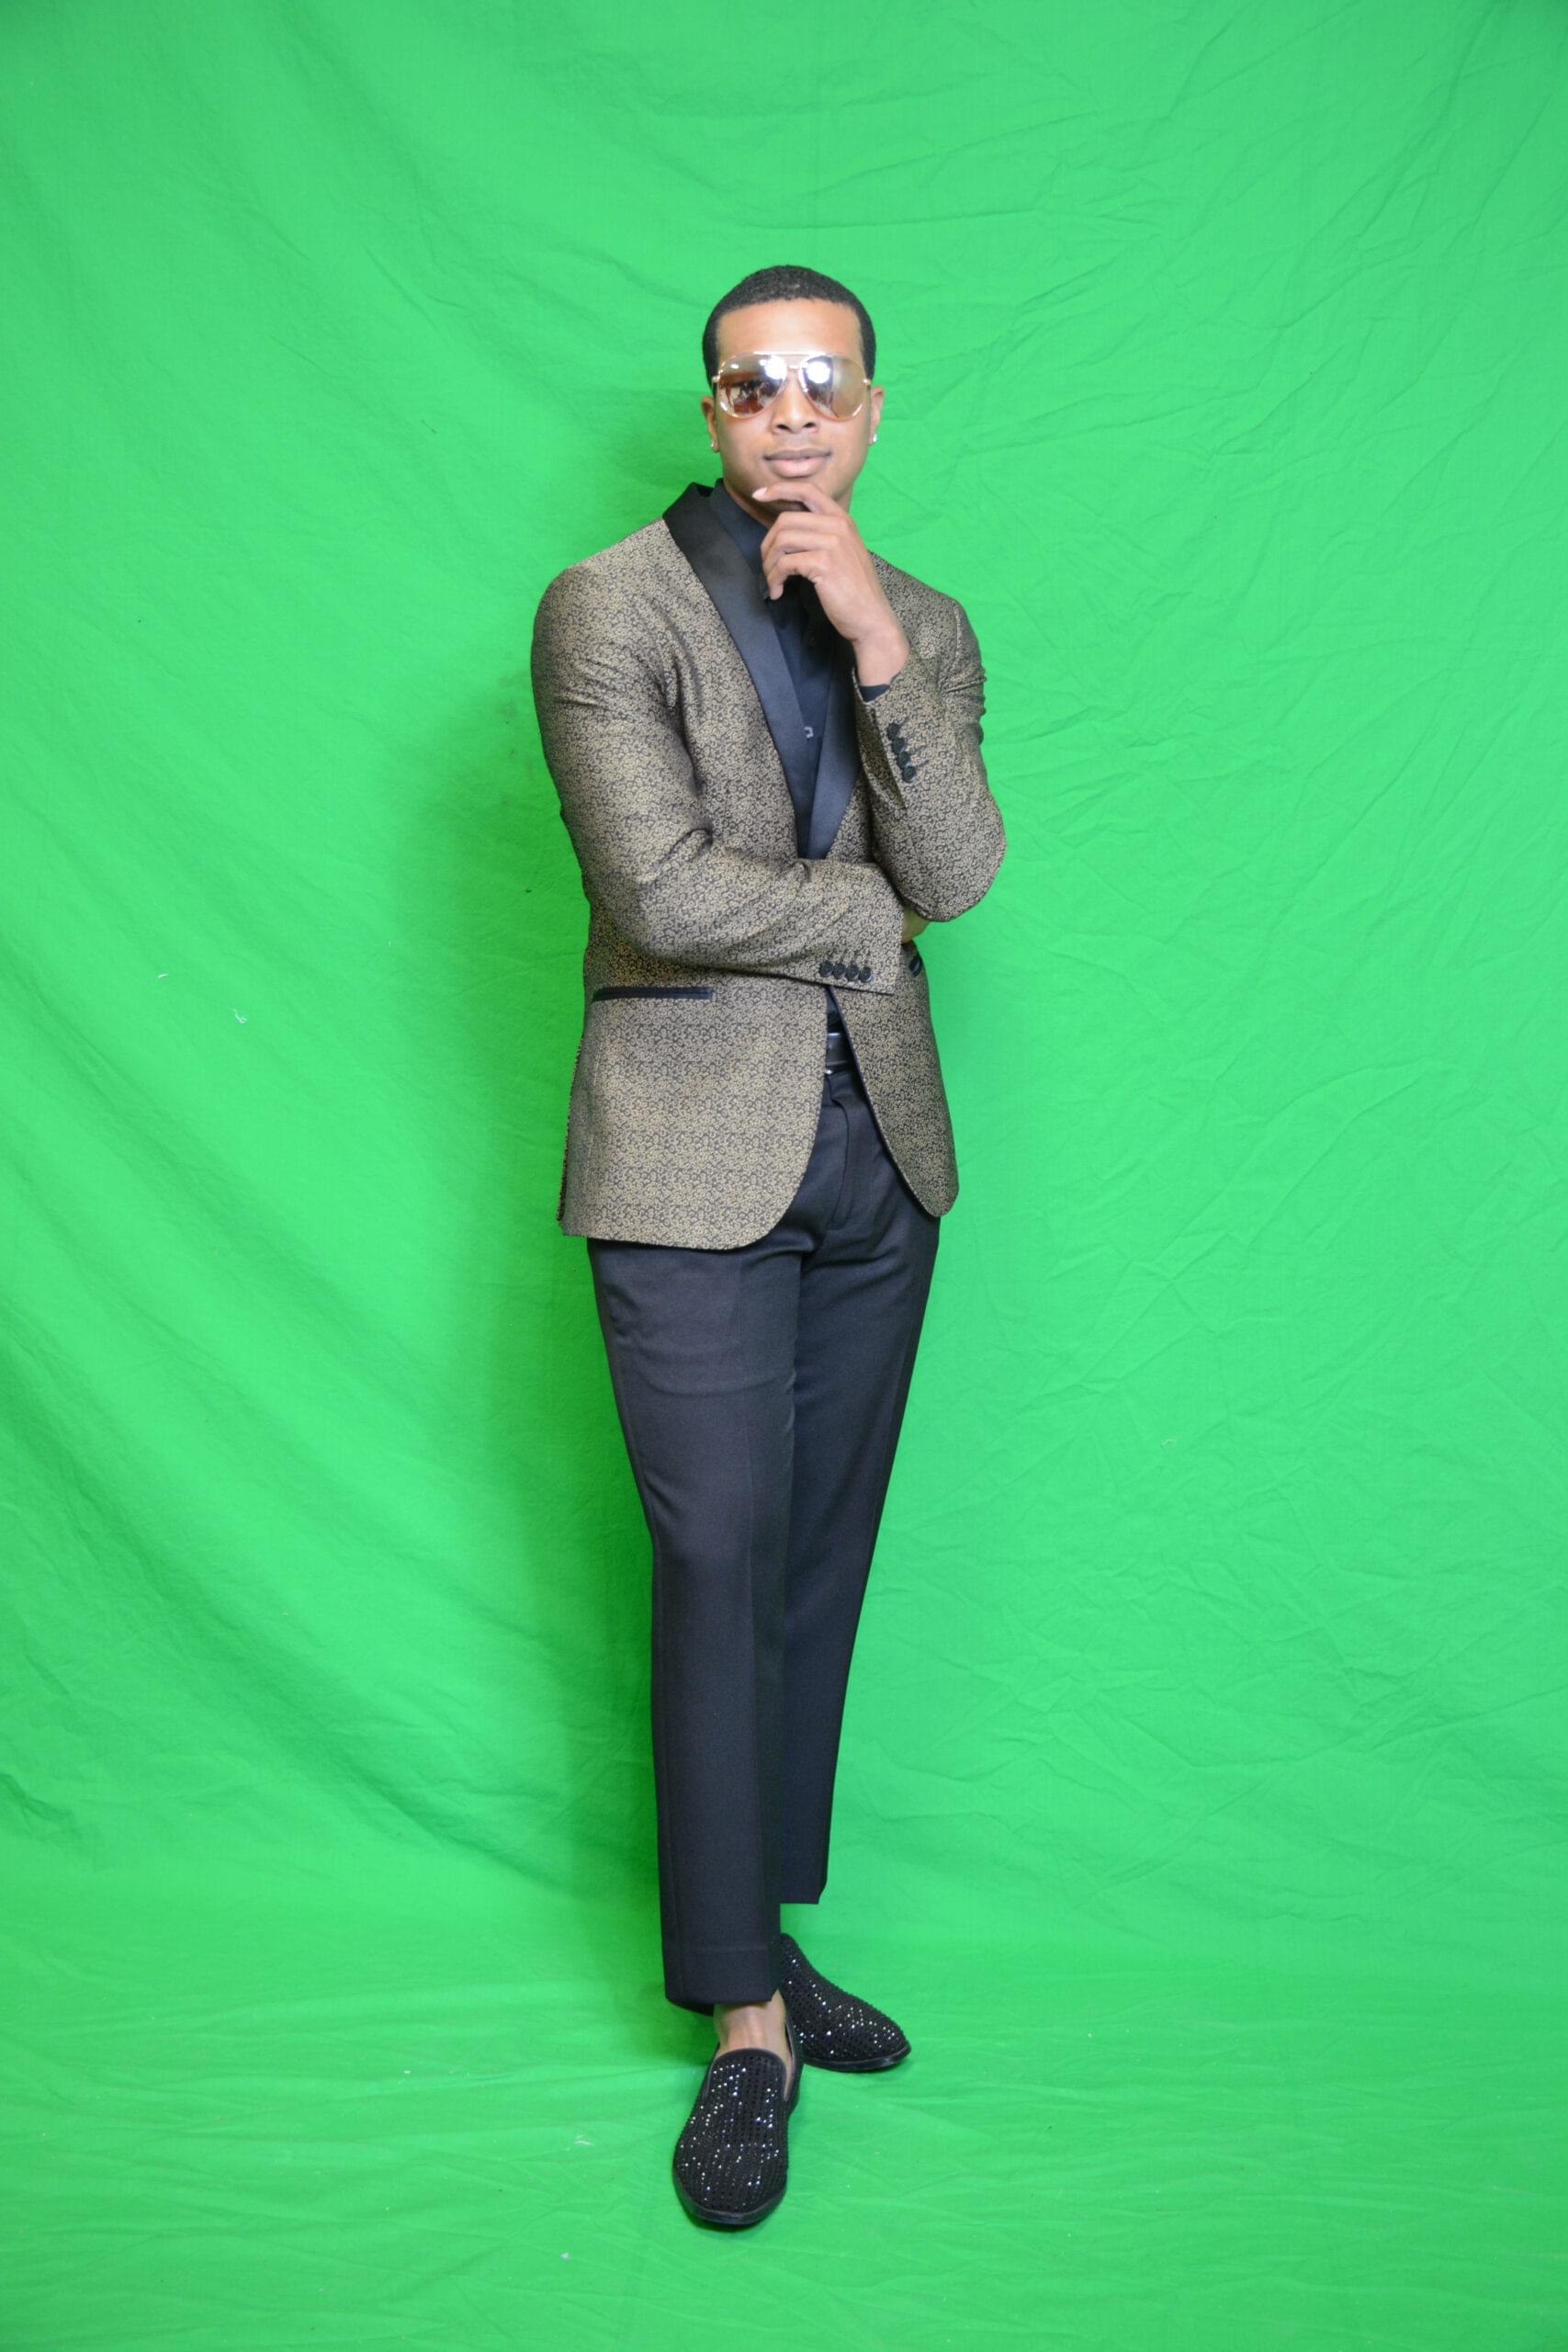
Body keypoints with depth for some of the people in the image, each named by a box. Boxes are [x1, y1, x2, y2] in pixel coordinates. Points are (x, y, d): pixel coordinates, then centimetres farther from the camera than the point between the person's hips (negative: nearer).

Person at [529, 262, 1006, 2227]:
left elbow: (959, 874, -4)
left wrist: (876, 647, -14)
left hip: (878, 1145, 5)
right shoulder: (607, 607, -4)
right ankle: (744, 2025, 10)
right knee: (718, 1569, -3)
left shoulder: (924, 626, 11)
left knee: (822, 1562, 10)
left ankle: (758, 1934, 27)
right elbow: (662, 890, -16)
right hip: (692, 1154, -4)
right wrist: (872, 912, -5)